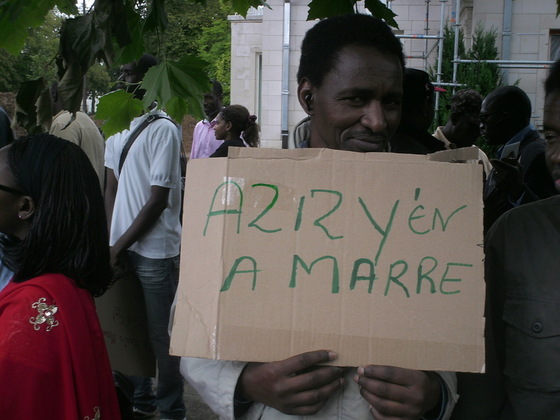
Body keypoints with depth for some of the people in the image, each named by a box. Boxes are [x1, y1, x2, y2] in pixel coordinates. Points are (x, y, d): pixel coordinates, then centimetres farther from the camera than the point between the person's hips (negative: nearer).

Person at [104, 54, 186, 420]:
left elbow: (158, 200, -13)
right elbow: (111, 188, 13)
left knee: (160, 333, 3)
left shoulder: (163, 129, -10)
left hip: (155, 250, -6)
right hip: (122, 246, 6)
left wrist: (119, 245, -9)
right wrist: (112, 241, 3)